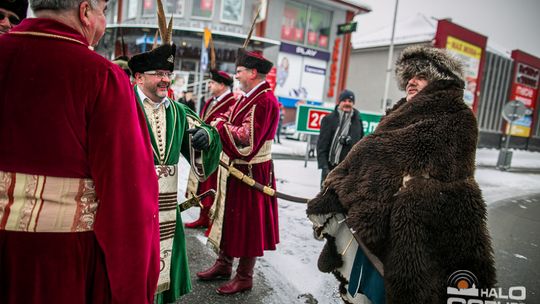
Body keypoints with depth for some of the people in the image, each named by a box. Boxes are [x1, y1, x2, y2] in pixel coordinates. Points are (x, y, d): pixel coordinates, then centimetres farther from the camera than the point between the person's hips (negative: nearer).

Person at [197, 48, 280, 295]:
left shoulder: (263, 100, -18)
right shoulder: (249, 97, 12)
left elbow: (245, 137, -24)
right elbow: (234, 123, 9)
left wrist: (220, 125, -14)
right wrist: (222, 121, -10)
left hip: (250, 173, -9)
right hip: (235, 170, 9)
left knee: (246, 224, 3)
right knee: (230, 218, 18)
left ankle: (245, 277, 20)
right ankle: (224, 264, 34)